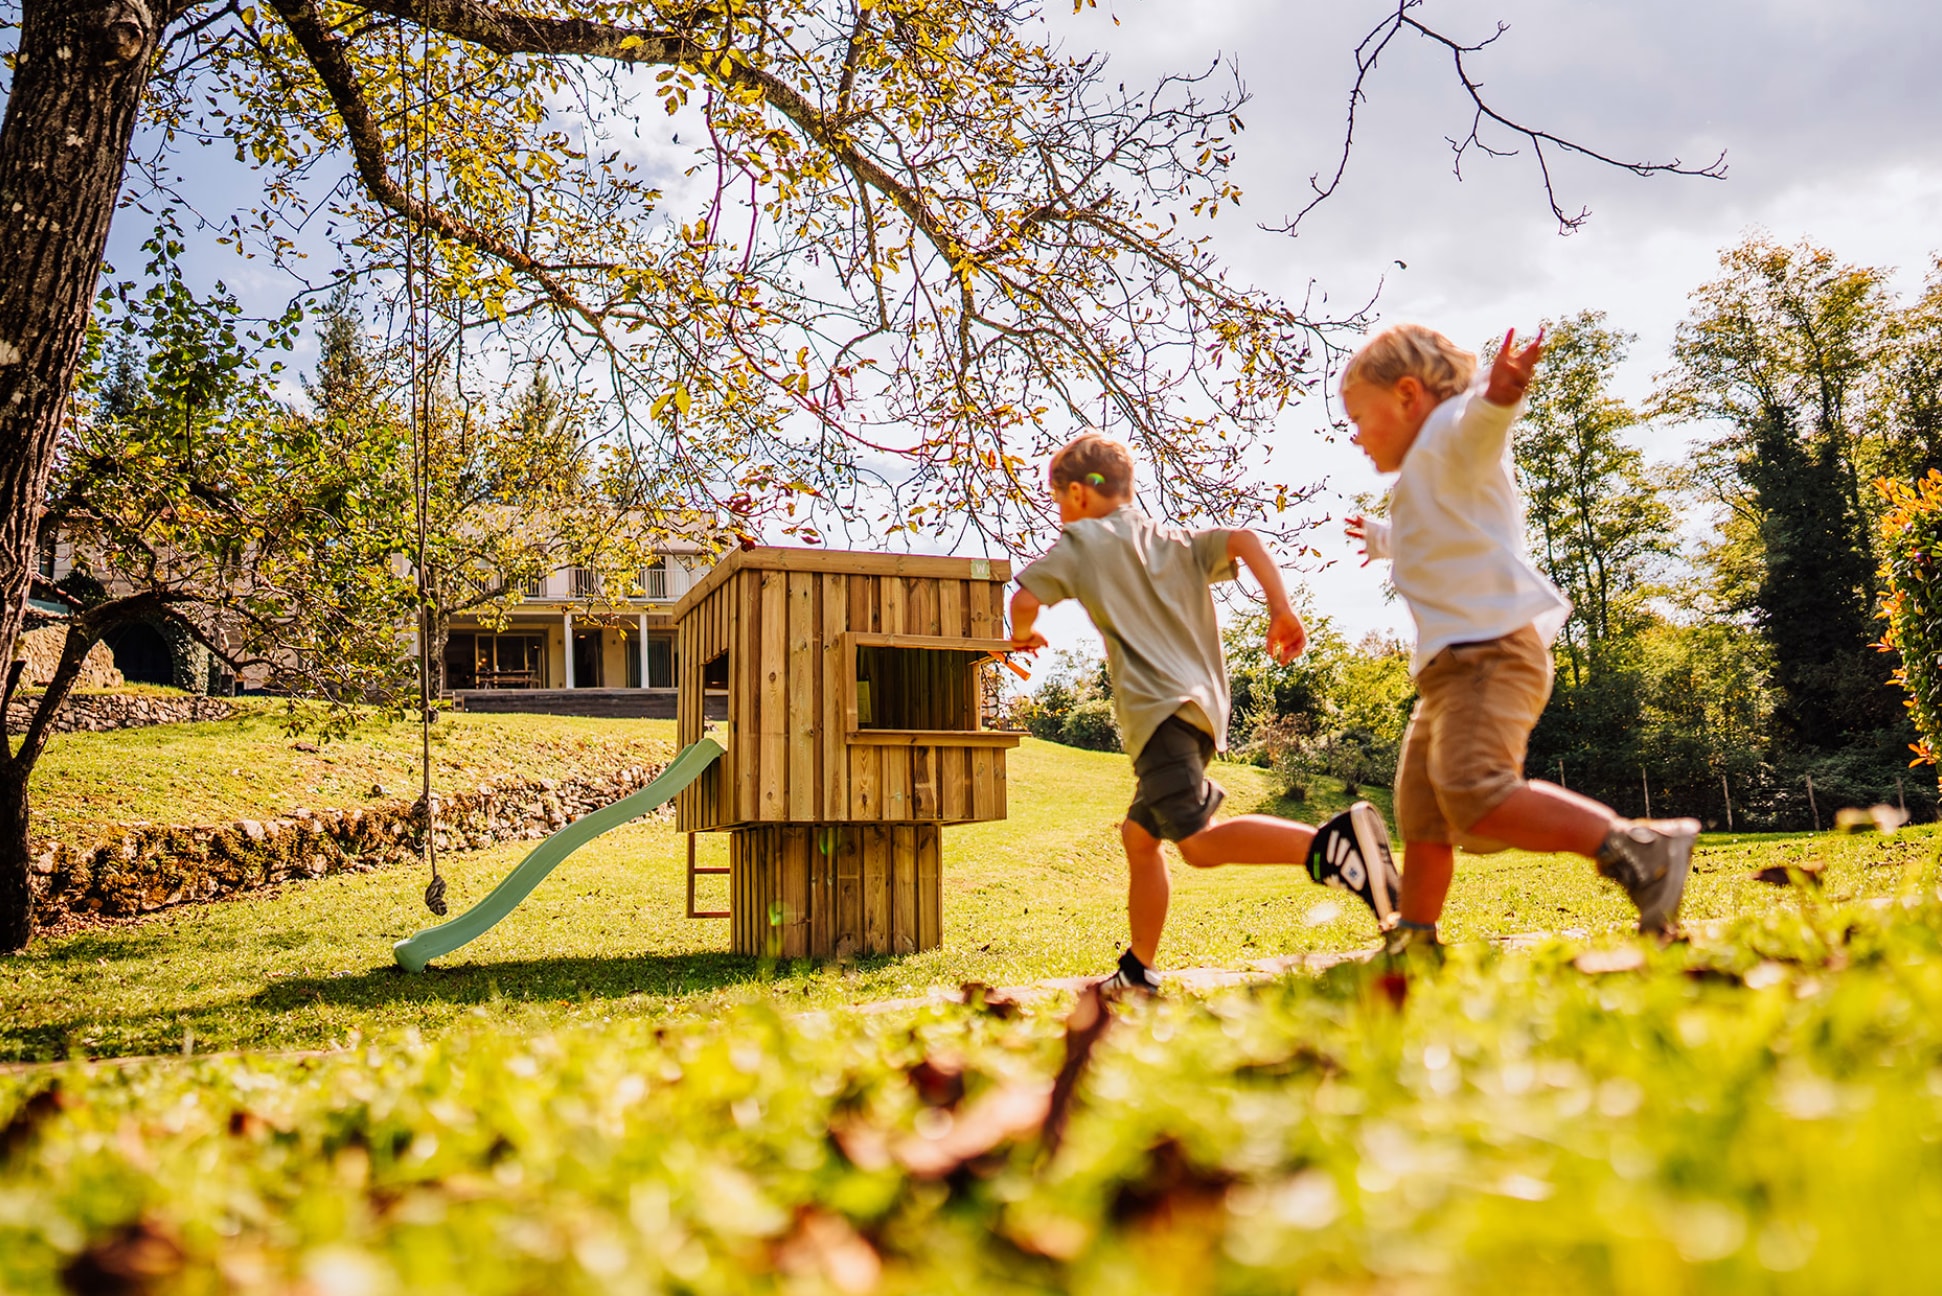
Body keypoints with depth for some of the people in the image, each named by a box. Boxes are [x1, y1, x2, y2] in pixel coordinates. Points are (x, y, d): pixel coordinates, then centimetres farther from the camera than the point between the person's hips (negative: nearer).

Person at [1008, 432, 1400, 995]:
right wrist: (1281, 611, 2)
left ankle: (1332, 842, -37)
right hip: (1204, 705, 8)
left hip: (1162, 706, -8)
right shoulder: (1177, 542, 25)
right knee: (1139, 835, 18)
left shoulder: (1082, 539, 9)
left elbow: (1025, 600, 2)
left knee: (1199, 842, -19)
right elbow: (1243, 540, 9)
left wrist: (1023, 634, 24)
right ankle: (1138, 971, 22)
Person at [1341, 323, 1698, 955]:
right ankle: (1412, 944, 28)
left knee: (1475, 795, -32)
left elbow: (1477, 423, -33)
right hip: (1453, 663, 12)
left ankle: (1637, 849, -30)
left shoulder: (1451, 436, -6)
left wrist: (1497, 396, -56)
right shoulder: (1428, 476, 28)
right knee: (1421, 816, 17)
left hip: (1491, 650, -12)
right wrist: (1380, 537, 69)